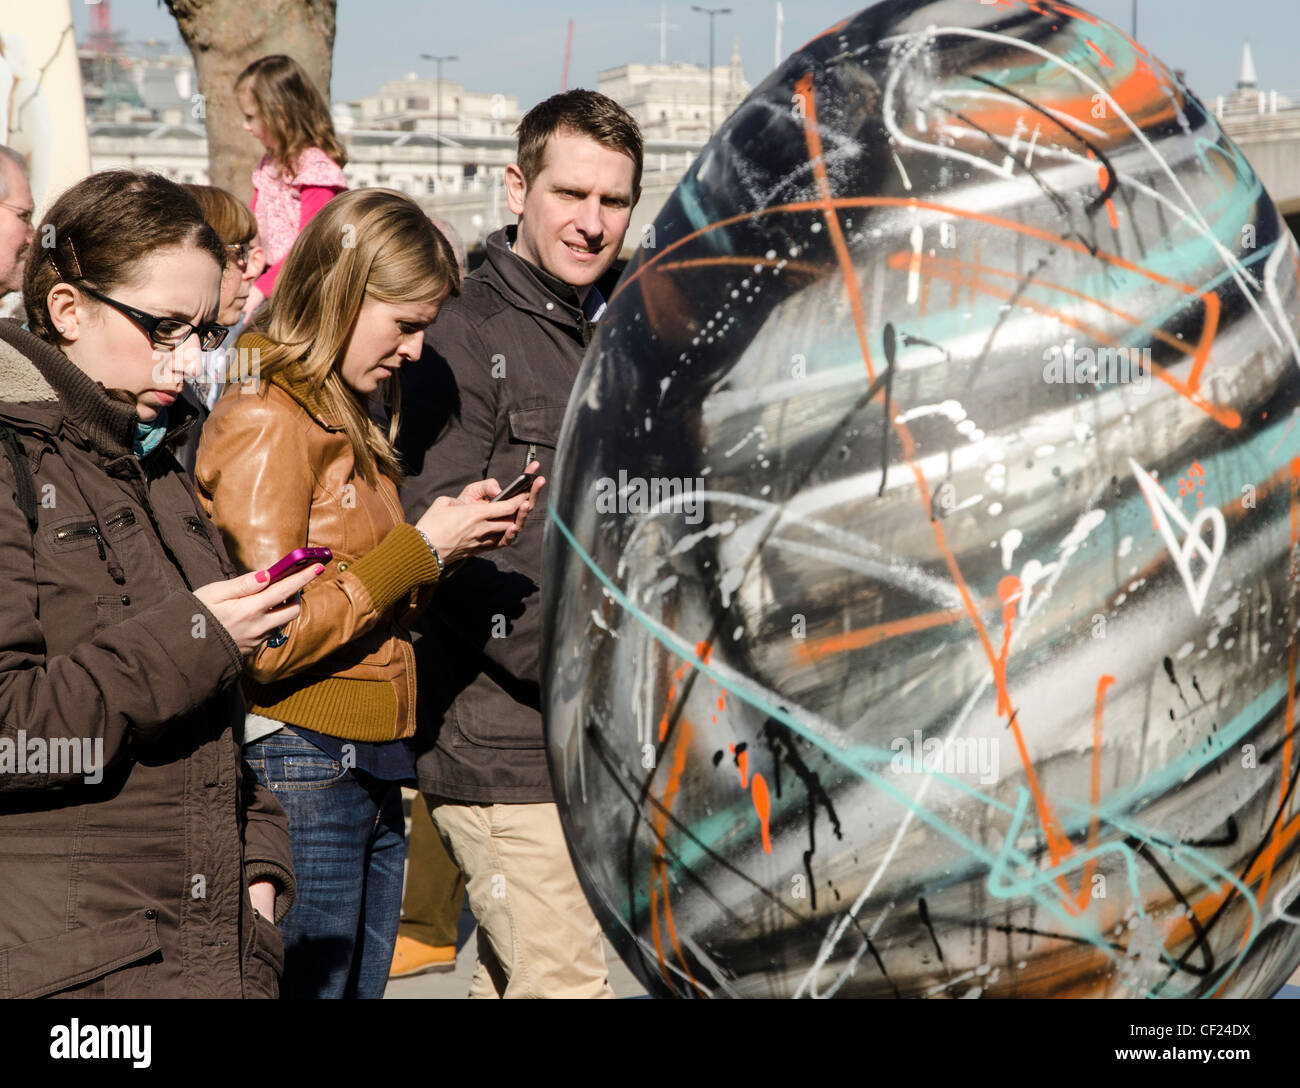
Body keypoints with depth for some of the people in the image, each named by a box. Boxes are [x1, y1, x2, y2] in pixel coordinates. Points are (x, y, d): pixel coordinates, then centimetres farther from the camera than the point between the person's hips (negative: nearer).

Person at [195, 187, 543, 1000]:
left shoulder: (344, 420, 17)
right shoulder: (263, 421, -12)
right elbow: (267, 643, -19)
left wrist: (454, 533, 4)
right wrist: (420, 549, -12)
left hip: (372, 772, 9)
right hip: (301, 769, -9)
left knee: (361, 984, 12)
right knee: (305, 986, -4)